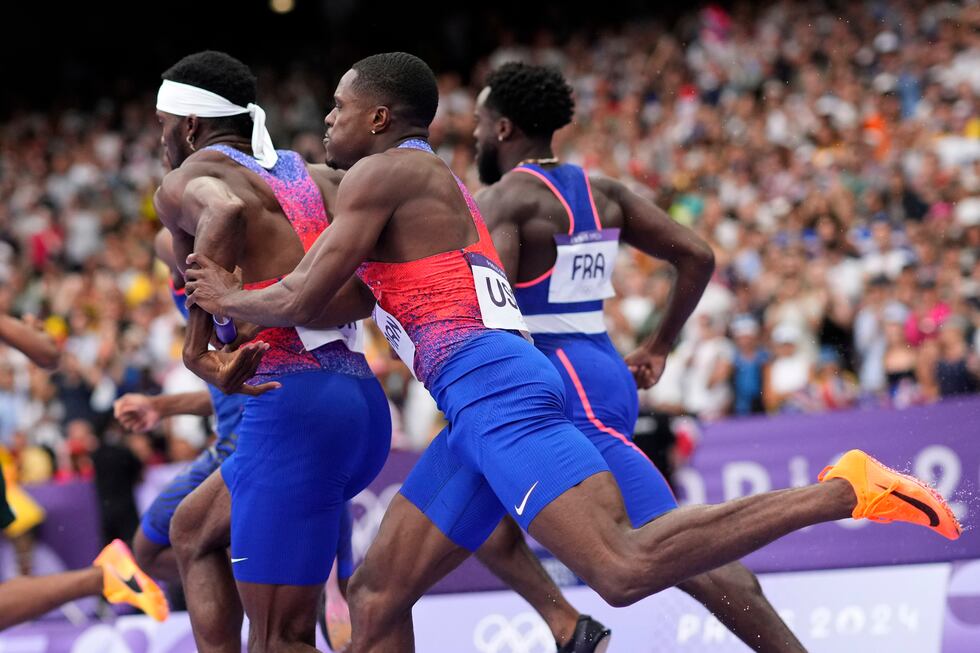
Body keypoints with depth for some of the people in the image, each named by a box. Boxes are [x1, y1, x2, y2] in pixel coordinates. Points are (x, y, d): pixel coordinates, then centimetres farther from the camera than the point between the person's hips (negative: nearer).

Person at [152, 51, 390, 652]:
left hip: (292, 406, -8)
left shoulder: (185, 180, 0)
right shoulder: (312, 175, 20)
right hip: (365, 403, 8)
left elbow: (225, 210, -23)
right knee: (194, 530, 30)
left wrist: (198, 345, -21)